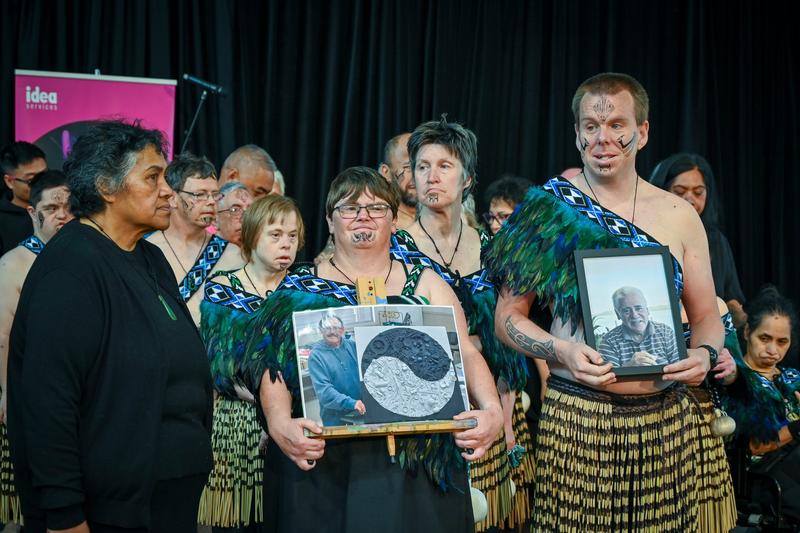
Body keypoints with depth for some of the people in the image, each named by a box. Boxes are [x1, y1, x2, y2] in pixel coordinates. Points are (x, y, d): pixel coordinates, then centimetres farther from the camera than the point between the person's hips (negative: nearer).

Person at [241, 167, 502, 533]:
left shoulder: (426, 284, 13)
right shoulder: (299, 288, 8)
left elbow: (465, 355, 3)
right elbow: (274, 366, -2)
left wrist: (491, 409, -16)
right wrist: (280, 424, -22)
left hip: (420, 464, 1)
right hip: (324, 465, -1)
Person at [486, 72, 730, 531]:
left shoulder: (679, 215, 7)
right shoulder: (550, 208, 1)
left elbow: (707, 315, 14)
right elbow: (509, 315, 3)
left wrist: (705, 353, -8)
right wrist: (562, 351, -14)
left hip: (668, 416, 2)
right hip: (577, 418, -2)